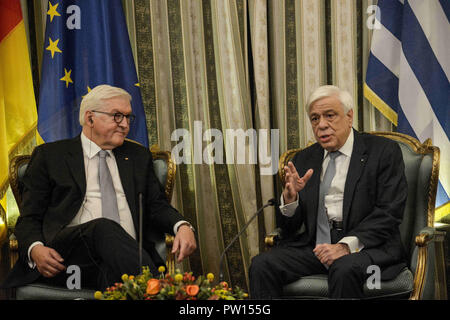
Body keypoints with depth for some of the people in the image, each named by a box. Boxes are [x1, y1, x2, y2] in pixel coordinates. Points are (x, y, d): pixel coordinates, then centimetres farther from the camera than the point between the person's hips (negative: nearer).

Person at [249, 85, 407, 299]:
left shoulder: (384, 151, 1)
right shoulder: (303, 160, 15)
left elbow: (389, 213, -8)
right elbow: (290, 228, 12)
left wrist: (347, 245, -21)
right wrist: (289, 197, -10)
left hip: (365, 247, -4)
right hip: (314, 247, 4)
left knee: (345, 269, -37)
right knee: (261, 265, -21)